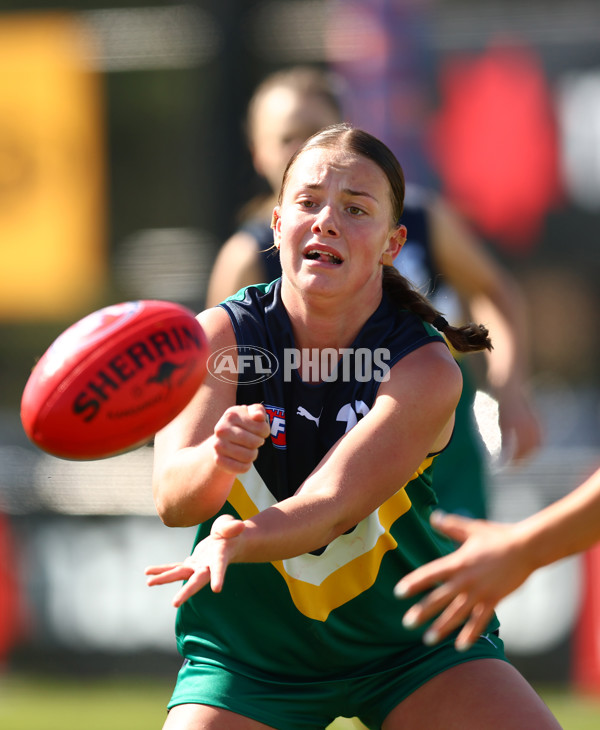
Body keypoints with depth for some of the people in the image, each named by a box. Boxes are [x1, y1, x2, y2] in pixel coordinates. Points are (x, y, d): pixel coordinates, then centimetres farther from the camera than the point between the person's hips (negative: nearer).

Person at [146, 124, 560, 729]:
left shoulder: (426, 369, -17)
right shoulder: (218, 336, -11)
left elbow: (333, 505, -29)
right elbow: (172, 501, -22)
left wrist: (240, 538, -50)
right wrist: (220, 458, -46)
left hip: (413, 649, -1)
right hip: (243, 651, 1)